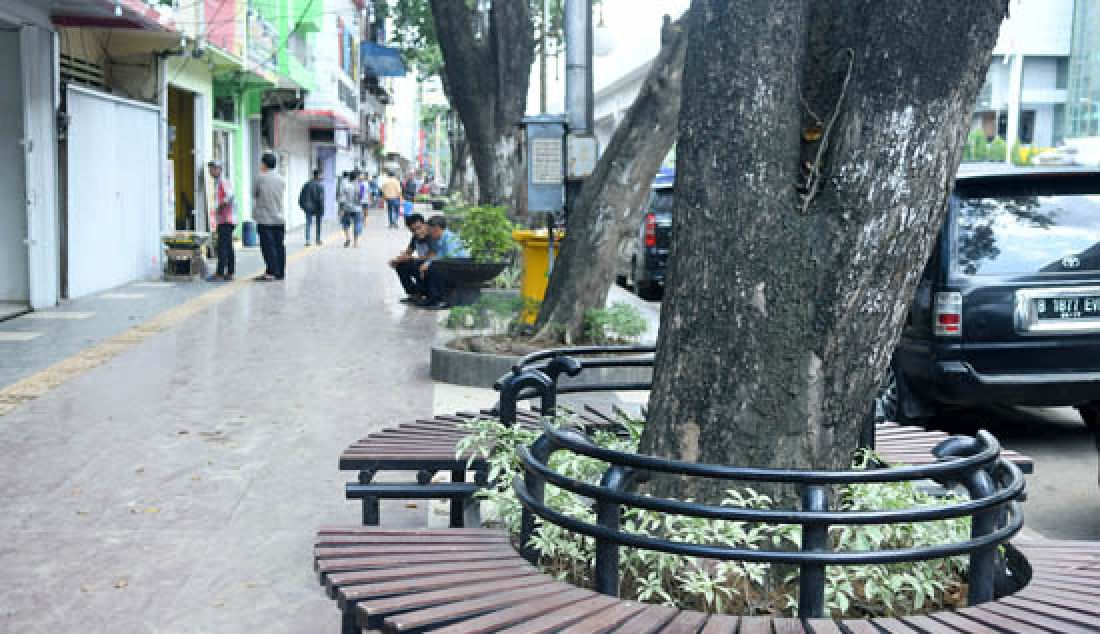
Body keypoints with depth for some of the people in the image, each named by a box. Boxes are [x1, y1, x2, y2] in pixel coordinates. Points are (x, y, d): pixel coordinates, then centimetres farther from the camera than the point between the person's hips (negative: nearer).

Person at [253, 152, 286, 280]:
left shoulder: (260, 178, -9)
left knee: (268, 246, -4)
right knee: (279, 246, 8)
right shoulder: (280, 179, 7)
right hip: (279, 218, 5)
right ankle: (280, 272, 12)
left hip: (265, 219, -5)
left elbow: (254, 194, 2)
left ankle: (271, 272, -6)